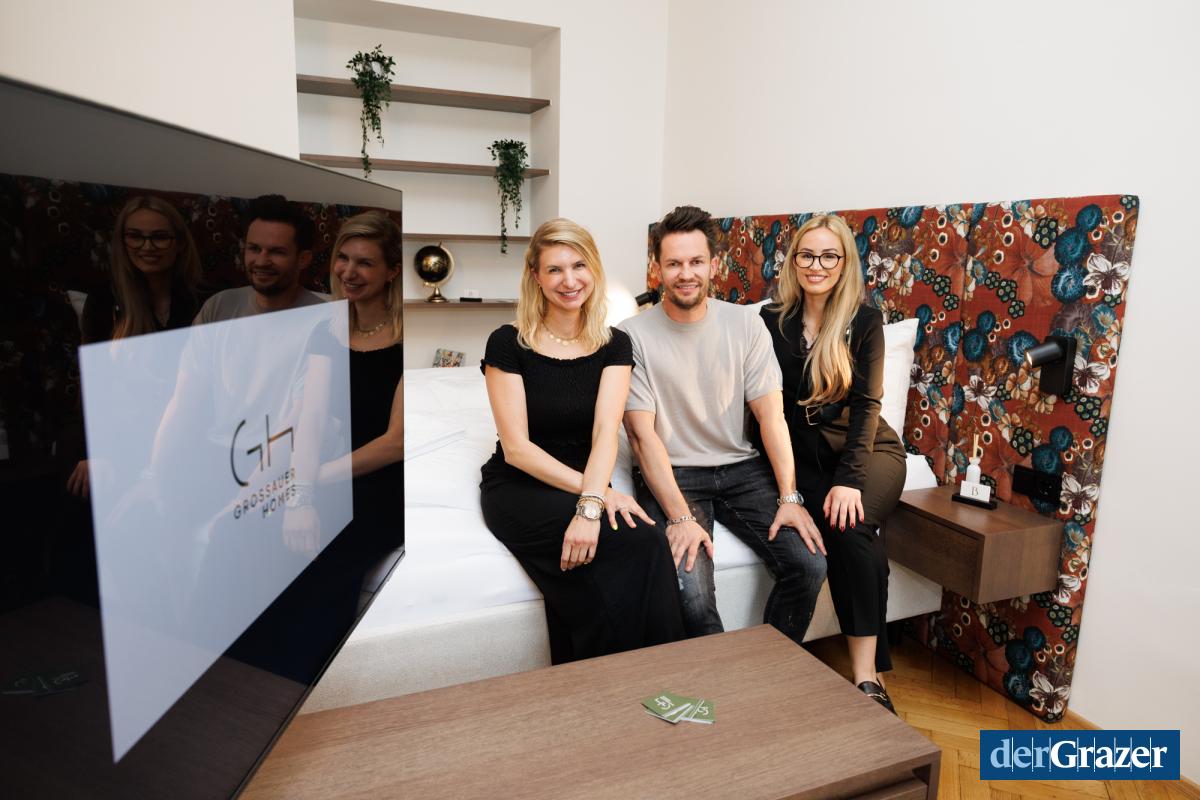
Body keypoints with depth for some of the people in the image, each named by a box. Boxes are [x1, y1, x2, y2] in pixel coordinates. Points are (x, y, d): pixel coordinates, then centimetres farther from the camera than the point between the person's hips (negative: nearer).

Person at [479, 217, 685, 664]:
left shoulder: (614, 345, 2)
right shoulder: (508, 344, -7)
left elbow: (605, 432, -12)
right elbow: (516, 447, -12)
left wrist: (591, 500, -32)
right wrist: (594, 497, -22)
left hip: (584, 483, 3)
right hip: (517, 489, -2)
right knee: (636, 544, -29)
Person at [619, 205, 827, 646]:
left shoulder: (745, 324, 2)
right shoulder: (633, 336, -8)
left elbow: (770, 413, 0)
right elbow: (643, 433, -12)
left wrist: (789, 496, -10)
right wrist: (680, 517, -20)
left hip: (741, 467, 4)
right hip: (671, 474, -3)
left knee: (809, 564, -14)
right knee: (690, 592, -25)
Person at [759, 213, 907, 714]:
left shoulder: (864, 320, -2)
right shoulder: (773, 320, 2)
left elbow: (866, 403, -8)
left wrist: (849, 479, -20)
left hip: (867, 449, 0)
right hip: (802, 454, 1)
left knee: (850, 529, -28)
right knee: (844, 535, -26)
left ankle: (866, 676, -21)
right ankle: (870, 675, -14)